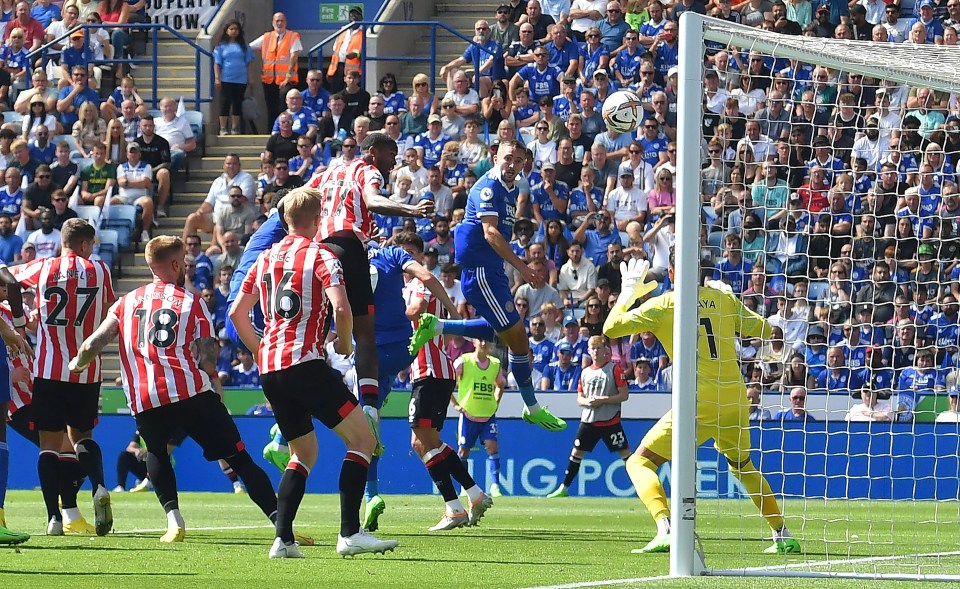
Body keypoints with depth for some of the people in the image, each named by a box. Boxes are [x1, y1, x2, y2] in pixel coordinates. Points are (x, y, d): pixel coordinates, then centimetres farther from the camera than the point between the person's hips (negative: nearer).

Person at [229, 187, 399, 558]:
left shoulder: (266, 258, 16)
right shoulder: (320, 255, -3)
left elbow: (237, 313, 18)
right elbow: (341, 308, -16)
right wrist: (344, 345, 2)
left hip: (269, 368, 7)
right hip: (305, 363, -7)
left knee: (304, 453, 19)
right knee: (363, 439, -3)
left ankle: (283, 540, 7)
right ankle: (350, 534, -14)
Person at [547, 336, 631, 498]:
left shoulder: (614, 369, -3)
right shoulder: (585, 372, 12)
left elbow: (624, 395, -8)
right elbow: (579, 399, 14)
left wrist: (602, 400, -17)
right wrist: (588, 401, -10)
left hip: (610, 421, -5)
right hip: (588, 420, 5)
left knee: (625, 452, -4)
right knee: (577, 452, 5)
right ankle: (564, 488, 13)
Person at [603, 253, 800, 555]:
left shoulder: (662, 305, -1)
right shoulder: (724, 298, 8)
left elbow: (610, 328, 3)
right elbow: (764, 329, 17)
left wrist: (628, 293, 18)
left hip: (698, 403, -5)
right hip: (735, 401, 5)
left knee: (640, 462, 2)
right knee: (742, 464, 30)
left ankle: (665, 530, -23)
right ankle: (783, 537, 28)